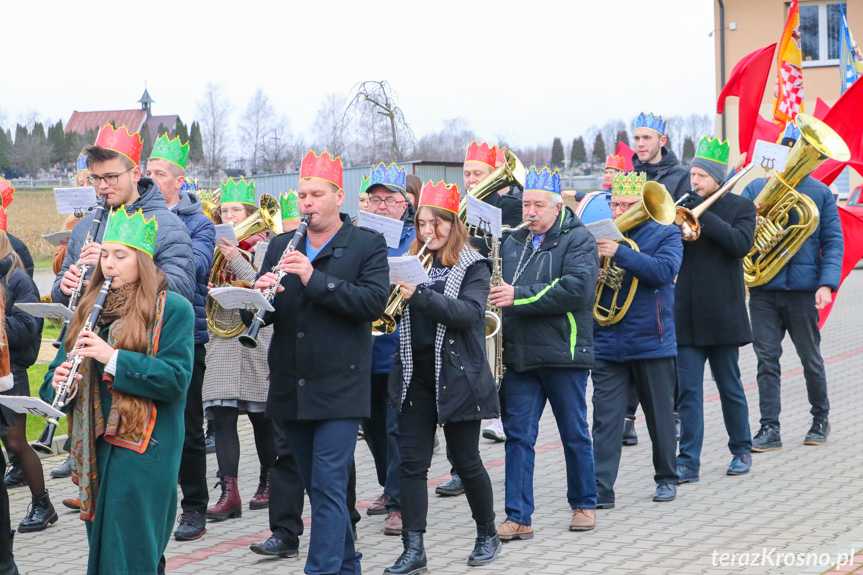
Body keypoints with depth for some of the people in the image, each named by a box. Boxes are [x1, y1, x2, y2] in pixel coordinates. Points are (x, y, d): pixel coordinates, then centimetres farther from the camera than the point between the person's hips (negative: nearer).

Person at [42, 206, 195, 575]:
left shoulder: (173, 309, -6)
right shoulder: (90, 307, 14)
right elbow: (63, 364, 14)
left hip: (144, 450, -6)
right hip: (94, 449, 6)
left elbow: (176, 379, -16)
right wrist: (58, 381, -10)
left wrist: (113, 358, -23)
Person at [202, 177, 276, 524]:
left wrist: (236, 259, -20)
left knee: (261, 416, 5)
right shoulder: (215, 247, 13)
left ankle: (268, 483, 21)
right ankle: (229, 493, -10)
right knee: (222, 416, -7)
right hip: (221, 336, 4)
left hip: (255, 336, -4)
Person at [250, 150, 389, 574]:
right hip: (291, 390, 5)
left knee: (328, 487, -10)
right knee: (318, 486, 14)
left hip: (338, 388, -5)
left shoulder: (368, 245, 0)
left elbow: (374, 302, -15)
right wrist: (261, 295, -15)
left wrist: (315, 278, -22)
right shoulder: (282, 246, 13)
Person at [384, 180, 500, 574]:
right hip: (415, 374, 4)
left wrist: (420, 295, -28)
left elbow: (470, 312, -19)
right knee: (412, 462, -1)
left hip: (456, 375, -4)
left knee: (465, 460, 5)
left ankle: (488, 535, 23)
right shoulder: (413, 264, 11)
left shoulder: (473, 267, -3)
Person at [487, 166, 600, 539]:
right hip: (519, 354, 5)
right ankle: (518, 518, 2)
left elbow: (576, 288, -20)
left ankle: (584, 505, 23)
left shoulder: (578, 240, -4)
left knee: (575, 435, 8)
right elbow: (497, 288, 23)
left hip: (563, 353, -5)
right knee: (518, 435, 1)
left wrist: (519, 296, -21)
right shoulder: (513, 243, 15)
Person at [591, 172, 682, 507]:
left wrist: (620, 253, -27)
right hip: (607, 345, 2)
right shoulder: (603, 236, 9)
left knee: (660, 417, 11)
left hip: (652, 342, -2)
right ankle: (601, 489, -4)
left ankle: (666, 478, 28)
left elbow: (664, 269, -18)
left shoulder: (665, 234, 1)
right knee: (606, 420, -4)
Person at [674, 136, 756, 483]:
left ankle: (741, 451, 24)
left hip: (721, 311, -2)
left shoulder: (740, 207, 2)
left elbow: (741, 243, -14)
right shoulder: (683, 206, 10)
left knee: (730, 386, 8)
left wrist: (703, 218, -19)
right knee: (688, 389, -1)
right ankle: (688, 462, 0)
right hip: (686, 314, 2)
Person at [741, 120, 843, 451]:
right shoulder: (756, 188, 8)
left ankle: (821, 420, 27)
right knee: (766, 359, 0)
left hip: (802, 289, -1)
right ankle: (769, 429, 4)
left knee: (810, 358, 9)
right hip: (763, 290, 1)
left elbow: (833, 241, 2)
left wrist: (827, 283, -10)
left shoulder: (820, 194, 4)